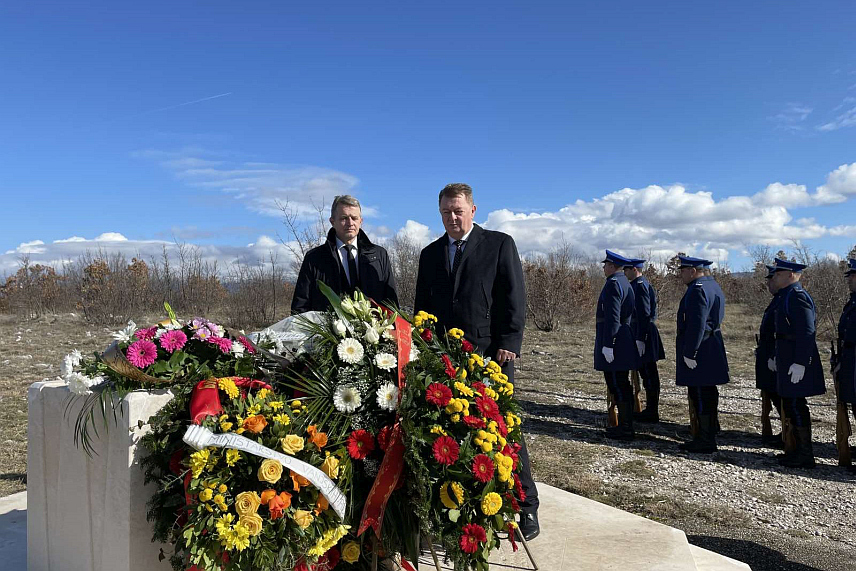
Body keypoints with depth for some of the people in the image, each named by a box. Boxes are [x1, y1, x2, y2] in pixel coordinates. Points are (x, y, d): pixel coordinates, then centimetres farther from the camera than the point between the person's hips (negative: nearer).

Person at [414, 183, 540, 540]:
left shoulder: (499, 245, 3)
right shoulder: (430, 254, 15)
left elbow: (514, 300, -3)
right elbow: (422, 306, 18)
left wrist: (508, 345, -11)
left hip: (491, 353, -4)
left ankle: (526, 507, 11)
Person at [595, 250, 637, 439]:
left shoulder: (613, 284, -14)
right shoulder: (626, 283, 17)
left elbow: (612, 317, -21)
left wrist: (607, 344, -22)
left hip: (615, 343, -10)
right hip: (625, 343, 10)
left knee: (618, 386, -6)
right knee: (622, 386, 15)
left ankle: (625, 429, -1)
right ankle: (625, 425, 24)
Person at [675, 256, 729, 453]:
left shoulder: (697, 290, -17)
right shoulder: (712, 285, 16)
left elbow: (696, 324, -24)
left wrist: (689, 353, -21)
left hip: (699, 349, -11)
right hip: (712, 346, 11)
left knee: (700, 395, -5)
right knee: (707, 394, 16)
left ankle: (706, 441, 1)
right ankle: (709, 436, 26)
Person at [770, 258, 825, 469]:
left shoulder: (798, 296, -16)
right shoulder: (787, 296, 16)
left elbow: (807, 332, -22)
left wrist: (800, 363, -24)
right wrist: (777, 357, 23)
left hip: (797, 362, -10)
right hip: (788, 359, 10)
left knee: (795, 406, -5)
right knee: (790, 404, 15)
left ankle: (805, 456, 3)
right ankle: (795, 451, 25)